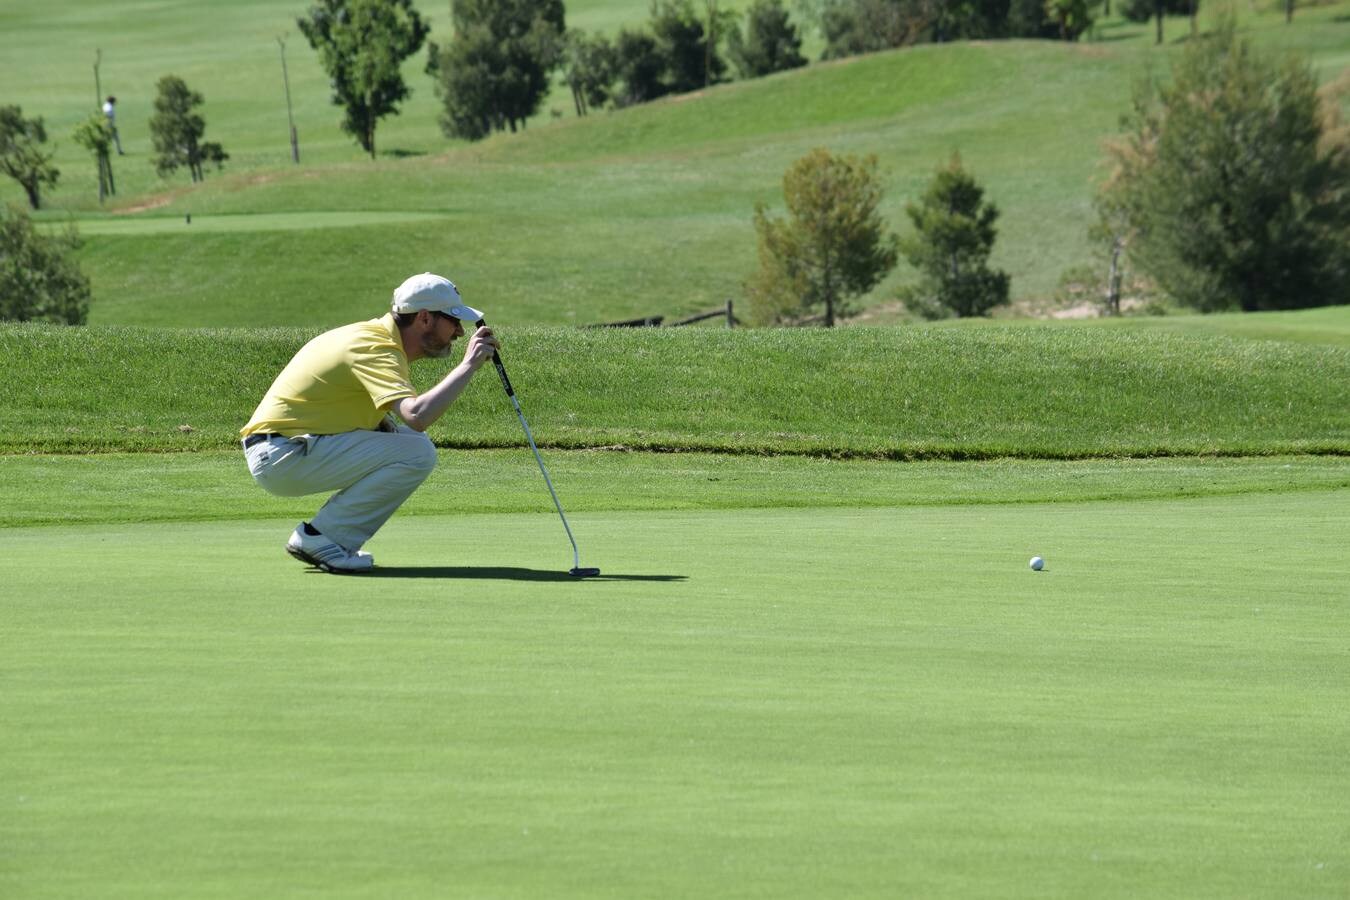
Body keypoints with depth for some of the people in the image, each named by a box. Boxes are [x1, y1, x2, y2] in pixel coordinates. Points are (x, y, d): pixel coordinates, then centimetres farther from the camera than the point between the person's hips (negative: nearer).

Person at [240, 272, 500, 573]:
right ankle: (320, 537, -9)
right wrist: (468, 365, -25)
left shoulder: (374, 334, 13)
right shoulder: (379, 350, -18)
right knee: (417, 453, -17)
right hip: (283, 457, -10)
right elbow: (417, 415, -34)